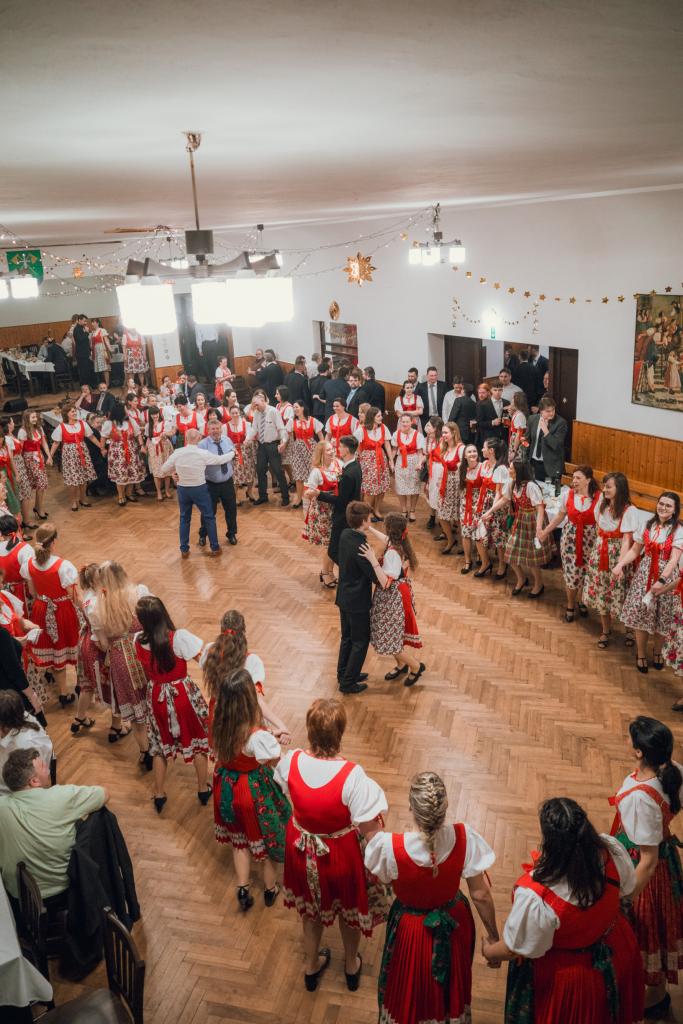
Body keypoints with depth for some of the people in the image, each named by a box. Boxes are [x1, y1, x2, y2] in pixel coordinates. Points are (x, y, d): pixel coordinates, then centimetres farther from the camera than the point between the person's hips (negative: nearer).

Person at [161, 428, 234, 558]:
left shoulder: (177, 453, -10)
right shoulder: (203, 454, -15)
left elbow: (164, 469, 0)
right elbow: (221, 460, -3)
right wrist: (233, 453, 16)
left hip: (182, 489, 2)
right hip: (200, 489, -2)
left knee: (184, 519, 17)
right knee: (209, 517, 13)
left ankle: (184, 550, 20)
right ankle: (215, 548, 19)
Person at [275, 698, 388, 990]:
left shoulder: (290, 762, -24)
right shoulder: (352, 775, -36)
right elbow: (371, 831, -29)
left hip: (302, 848, 3)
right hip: (341, 853, -3)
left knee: (311, 909, 31)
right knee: (349, 909, 29)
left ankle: (312, 967, 56)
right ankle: (351, 967, 56)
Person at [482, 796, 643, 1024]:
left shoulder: (535, 896, -42)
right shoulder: (611, 849, -30)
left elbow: (516, 949, -23)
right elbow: (627, 891, -6)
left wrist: (489, 952, -1)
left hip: (568, 976, -3)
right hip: (617, 950, 4)